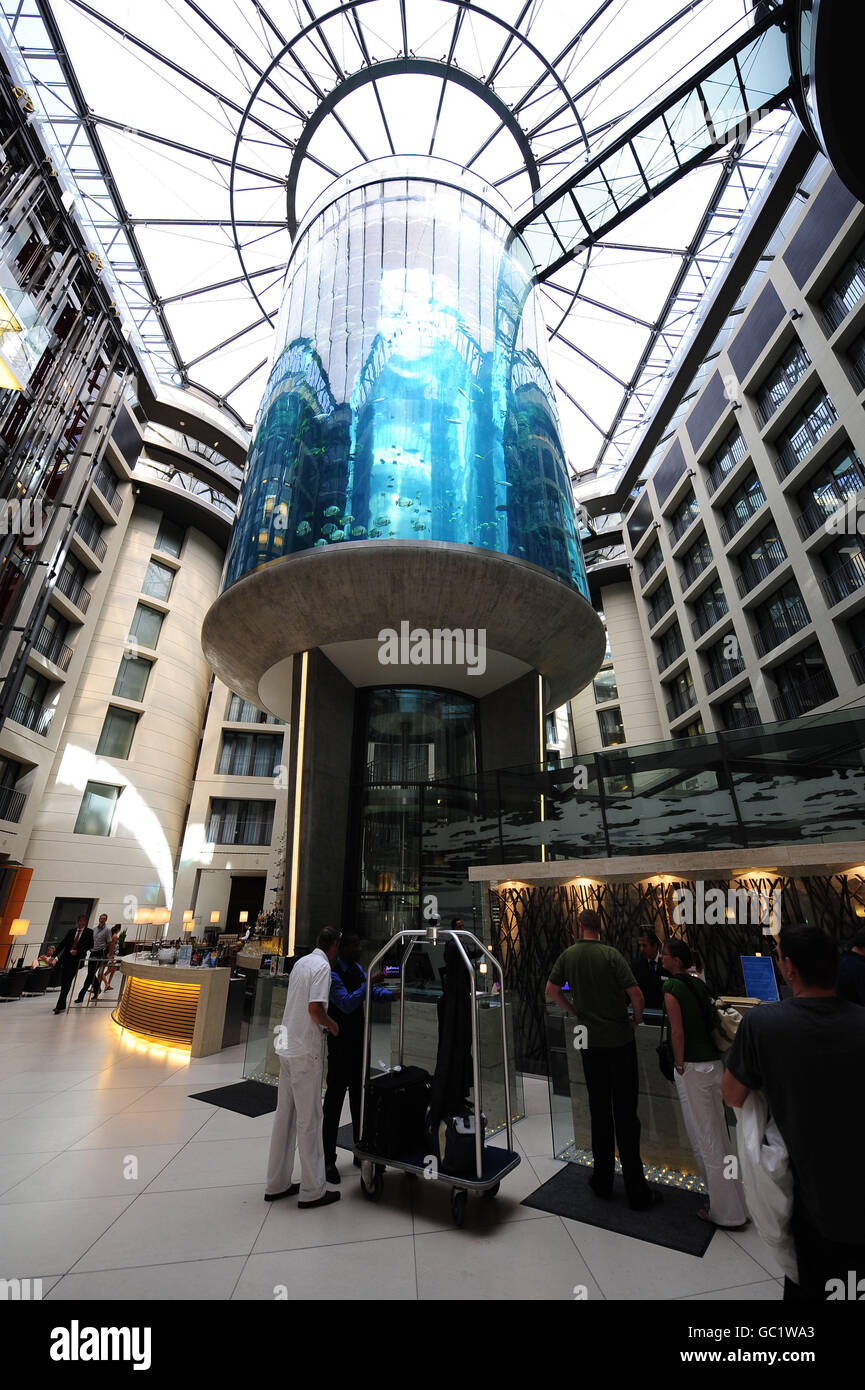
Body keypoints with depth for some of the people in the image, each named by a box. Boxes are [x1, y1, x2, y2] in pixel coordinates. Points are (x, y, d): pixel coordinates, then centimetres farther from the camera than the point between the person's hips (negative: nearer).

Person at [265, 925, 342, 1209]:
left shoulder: (301, 962, 9)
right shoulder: (322, 966, -17)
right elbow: (315, 1008, -26)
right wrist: (331, 1024, -7)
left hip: (287, 1047, 8)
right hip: (305, 1051, -8)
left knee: (284, 1116, 18)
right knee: (308, 1119, 4)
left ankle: (277, 1184, 30)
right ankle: (312, 1191, 16)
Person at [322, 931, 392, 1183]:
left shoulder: (358, 968, 5)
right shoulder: (332, 973, -21)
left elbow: (374, 991, 8)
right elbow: (347, 1003, -29)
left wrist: (392, 994, -9)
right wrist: (370, 982, -34)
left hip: (359, 1039, 8)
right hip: (340, 1043, -8)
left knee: (359, 1095, 19)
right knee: (334, 1098, 2)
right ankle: (328, 1159, 17)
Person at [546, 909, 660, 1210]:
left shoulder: (568, 955, -4)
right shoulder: (611, 954, -15)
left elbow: (551, 990, 3)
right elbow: (636, 994, -17)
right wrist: (636, 1019, 3)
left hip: (590, 1041, 3)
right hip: (619, 1039, -3)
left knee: (599, 1109, 15)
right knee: (625, 1112, 7)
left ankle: (602, 1181, 26)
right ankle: (636, 1191, 15)